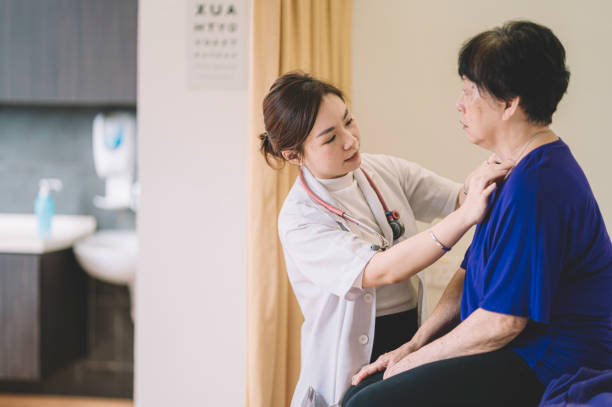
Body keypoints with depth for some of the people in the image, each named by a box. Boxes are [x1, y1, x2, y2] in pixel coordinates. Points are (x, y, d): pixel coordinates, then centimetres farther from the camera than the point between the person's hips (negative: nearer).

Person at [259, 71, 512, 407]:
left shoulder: (386, 171, 6)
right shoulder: (300, 219, -13)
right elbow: (385, 270, -23)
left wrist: (481, 180, -19)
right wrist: (466, 216, -30)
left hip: (415, 340, 5)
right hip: (355, 364, -4)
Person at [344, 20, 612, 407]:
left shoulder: (538, 186, -22)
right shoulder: (526, 171, 14)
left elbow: (501, 322, -22)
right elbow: (471, 272, 16)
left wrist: (415, 360, -8)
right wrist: (413, 345, 7)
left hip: (547, 372, -10)